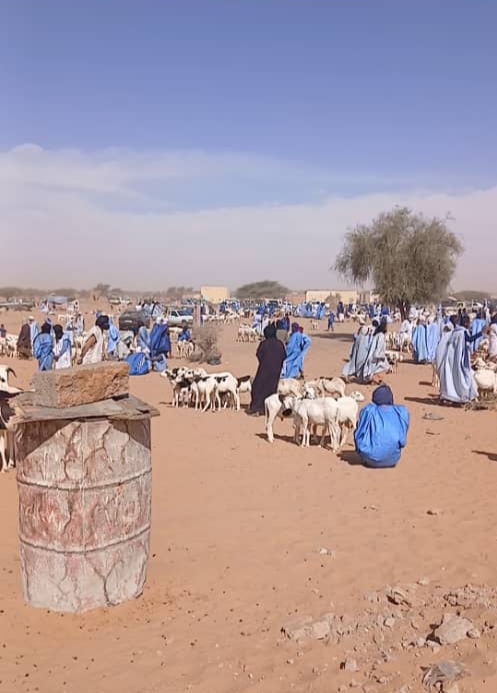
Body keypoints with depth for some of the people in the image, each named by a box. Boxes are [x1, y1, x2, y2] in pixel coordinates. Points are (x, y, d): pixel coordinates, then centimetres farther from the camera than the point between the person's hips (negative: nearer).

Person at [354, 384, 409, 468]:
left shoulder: (368, 410, -6)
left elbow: (359, 434, 1)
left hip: (372, 460, -2)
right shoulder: (401, 411, 1)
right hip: (393, 460, 2)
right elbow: (402, 438, 9)